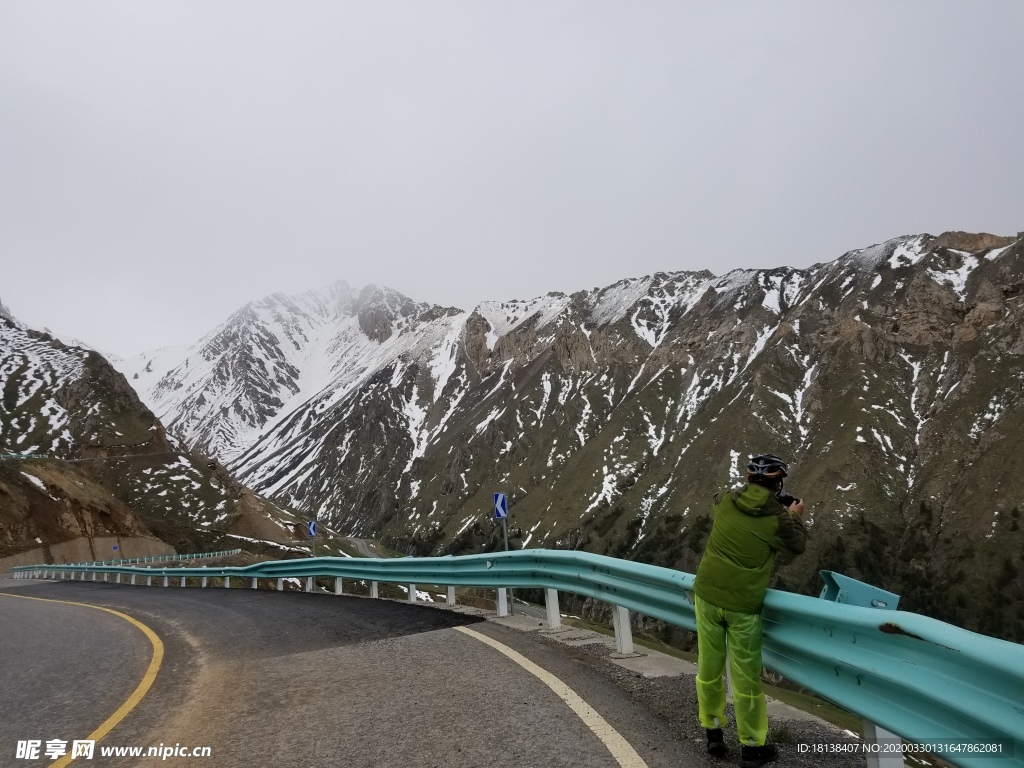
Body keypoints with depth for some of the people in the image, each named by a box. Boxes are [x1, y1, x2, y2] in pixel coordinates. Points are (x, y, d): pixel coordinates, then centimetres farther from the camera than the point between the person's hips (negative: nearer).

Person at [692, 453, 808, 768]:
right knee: (745, 676, 8)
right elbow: (796, 547, 8)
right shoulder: (778, 517, -11)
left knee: (709, 667, 14)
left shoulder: (726, 500, -1)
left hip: (707, 594, 4)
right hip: (743, 605, -3)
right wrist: (795, 517, 23)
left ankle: (713, 733, 27)